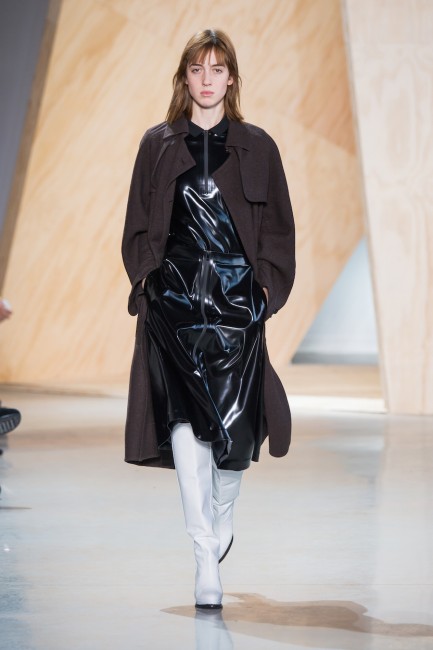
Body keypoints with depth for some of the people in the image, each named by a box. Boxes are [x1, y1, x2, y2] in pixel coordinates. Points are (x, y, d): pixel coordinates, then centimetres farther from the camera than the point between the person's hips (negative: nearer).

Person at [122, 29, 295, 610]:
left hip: (238, 296, 0)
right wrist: (146, 275, -1)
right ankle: (207, 562, -16)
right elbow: (137, 228, 13)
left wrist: (267, 285, -2)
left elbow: (279, 229, 10)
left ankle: (221, 522, 30)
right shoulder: (158, 145, 10)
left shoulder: (257, 147, 8)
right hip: (175, 296, 0)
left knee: (233, 426, -1)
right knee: (185, 419, -16)